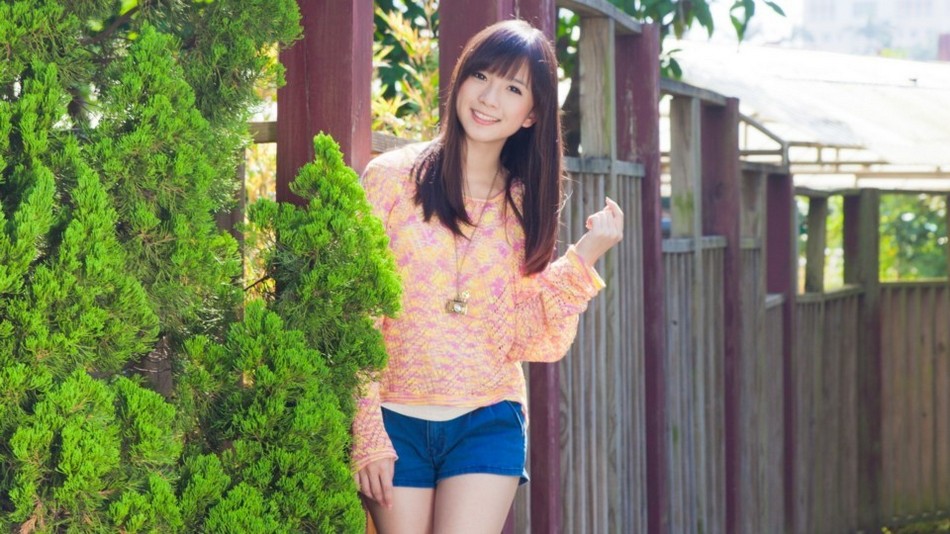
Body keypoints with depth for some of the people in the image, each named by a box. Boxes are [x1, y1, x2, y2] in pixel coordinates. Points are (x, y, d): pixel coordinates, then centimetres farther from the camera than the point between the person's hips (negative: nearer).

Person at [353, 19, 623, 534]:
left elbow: (530, 340, 1)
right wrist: (366, 434, -10)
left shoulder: (524, 204, 7)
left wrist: (584, 256, -7)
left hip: (488, 426, 2)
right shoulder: (391, 178, -3)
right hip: (395, 422, -2)